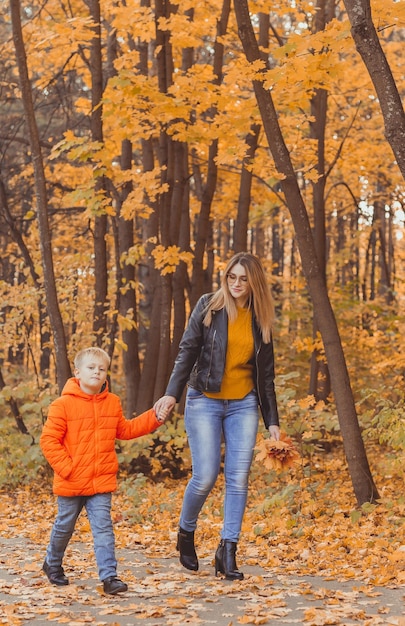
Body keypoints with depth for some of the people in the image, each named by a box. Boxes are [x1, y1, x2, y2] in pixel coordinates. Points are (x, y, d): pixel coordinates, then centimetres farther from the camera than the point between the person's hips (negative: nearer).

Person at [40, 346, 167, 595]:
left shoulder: (113, 403, 6)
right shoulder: (63, 405, -10)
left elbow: (124, 430, 20)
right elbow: (48, 439, -10)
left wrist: (153, 419, 12)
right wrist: (65, 466, -16)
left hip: (102, 481, 3)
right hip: (71, 482, -2)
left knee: (103, 528, -5)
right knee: (64, 526, 14)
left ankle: (109, 576, -6)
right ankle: (53, 564, 38)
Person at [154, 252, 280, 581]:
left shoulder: (260, 319, 7)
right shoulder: (209, 306, -2)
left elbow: (266, 373, 11)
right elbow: (187, 352, -4)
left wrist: (272, 421, 9)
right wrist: (172, 393, -16)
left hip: (243, 405, 3)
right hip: (205, 401, -3)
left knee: (238, 478, -3)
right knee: (205, 476, -8)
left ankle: (228, 552, 2)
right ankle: (186, 534, 18)